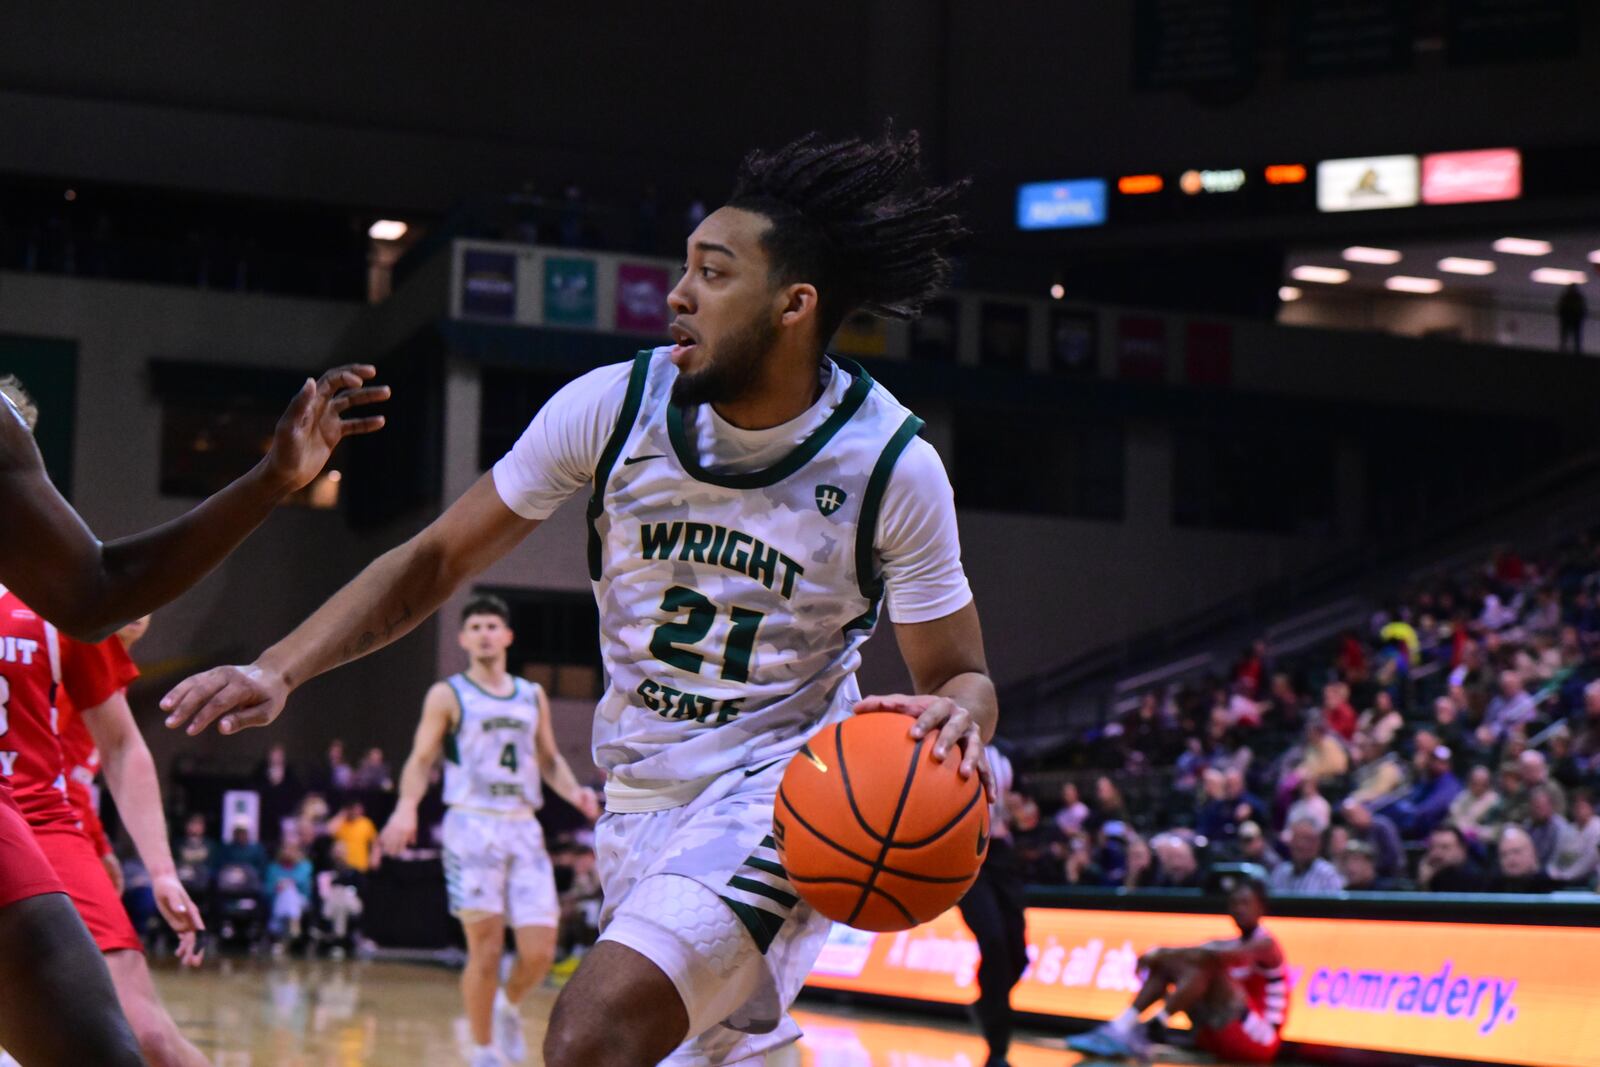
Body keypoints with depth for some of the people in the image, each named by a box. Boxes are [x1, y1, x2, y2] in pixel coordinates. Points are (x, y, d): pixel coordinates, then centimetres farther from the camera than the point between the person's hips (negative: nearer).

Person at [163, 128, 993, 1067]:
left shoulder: (893, 467, -16)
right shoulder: (614, 407, -10)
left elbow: (960, 677, -6)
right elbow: (438, 560, -3)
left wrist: (958, 716, -31)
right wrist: (280, 670, -15)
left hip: (781, 791, -5)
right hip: (641, 793, 5)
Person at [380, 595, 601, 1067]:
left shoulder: (533, 696, 15)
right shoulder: (448, 695, 3)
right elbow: (421, 760, -1)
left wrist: (574, 791, 2)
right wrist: (407, 807, -19)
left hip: (524, 829, 4)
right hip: (472, 826, -4)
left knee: (540, 950, -4)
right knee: (485, 948, -7)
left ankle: (507, 1006, 28)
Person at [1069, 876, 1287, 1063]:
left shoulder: (1265, 944, -7)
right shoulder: (1231, 945, 19)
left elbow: (1213, 954, -26)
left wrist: (1164, 953, -22)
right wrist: (1160, 955, -17)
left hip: (1259, 1042, -8)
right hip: (1219, 1041, 8)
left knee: (1206, 965, -26)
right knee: (1166, 964, 0)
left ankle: (1153, 1029, -30)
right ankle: (1121, 1027, -16)